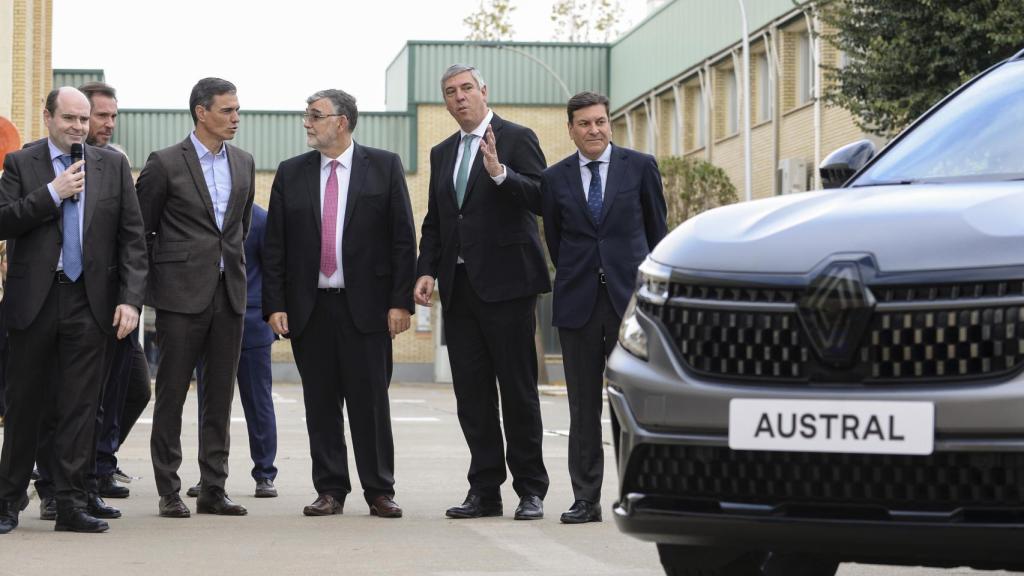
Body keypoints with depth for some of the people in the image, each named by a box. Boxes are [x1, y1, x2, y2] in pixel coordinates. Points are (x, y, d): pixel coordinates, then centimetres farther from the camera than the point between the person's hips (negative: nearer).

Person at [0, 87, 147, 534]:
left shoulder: (113, 166, 8)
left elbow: (132, 238, 5)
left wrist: (130, 298, -5)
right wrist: (53, 192, -13)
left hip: (91, 303, 1)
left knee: (81, 405, 0)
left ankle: (72, 502, 5)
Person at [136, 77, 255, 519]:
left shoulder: (243, 163, 12)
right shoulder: (165, 163, -4)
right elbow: (141, 228, 0)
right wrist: (151, 284, 1)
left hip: (229, 292, 5)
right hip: (182, 294, -5)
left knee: (220, 396, 6)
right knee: (172, 393, -1)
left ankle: (214, 489, 11)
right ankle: (169, 491, 5)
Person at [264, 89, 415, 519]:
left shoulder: (384, 167, 2)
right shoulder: (291, 173, 9)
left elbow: (403, 238, -1)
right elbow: (275, 246, 8)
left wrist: (401, 301, -7)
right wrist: (275, 305, 0)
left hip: (366, 306, -3)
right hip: (309, 308, 3)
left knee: (370, 402, 0)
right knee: (320, 403, 5)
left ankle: (379, 491, 8)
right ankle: (330, 491, 13)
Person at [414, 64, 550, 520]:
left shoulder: (517, 139, -1)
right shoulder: (442, 153, 18)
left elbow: (541, 199, -12)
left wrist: (499, 172, -25)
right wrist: (427, 271, 6)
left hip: (505, 282, -6)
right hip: (459, 286, 6)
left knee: (518, 389, -3)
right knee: (471, 392, 5)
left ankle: (531, 490, 4)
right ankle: (485, 491, 10)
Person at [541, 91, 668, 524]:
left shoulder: (640, 167, 4)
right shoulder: (555, 178, 7)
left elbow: (657, 228, 13)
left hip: (630, 297, -2)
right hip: (578, 304, 2)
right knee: (583, 407, 4)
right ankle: (586, 500, 9)